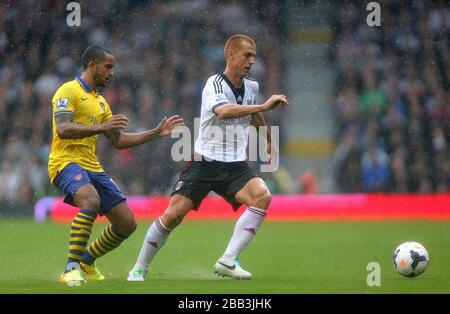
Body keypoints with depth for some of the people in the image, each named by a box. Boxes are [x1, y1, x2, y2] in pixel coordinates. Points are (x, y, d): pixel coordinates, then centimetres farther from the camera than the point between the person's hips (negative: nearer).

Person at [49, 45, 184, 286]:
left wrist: (156, 133, 22)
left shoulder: (100, 101, 22)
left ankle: (86, 261, 23)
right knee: (91, 201, -37)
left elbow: (119, 141, 26)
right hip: (66, 162, -8)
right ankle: (71, 268, -32)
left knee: (127, 223, 2)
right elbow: (62, 129, -19)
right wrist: (101, 127, -27)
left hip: (92, 167, 8)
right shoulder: (68, 91, -4)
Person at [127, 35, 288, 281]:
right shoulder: (215, 84, -12)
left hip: (236, 166, 5)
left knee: (262, 196, -24)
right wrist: (264, 106, -38)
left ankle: (228, 261, -22)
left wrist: (267, 136, 45)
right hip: (205, 163, -5)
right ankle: (139, 269, 10)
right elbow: (223, 111, -35)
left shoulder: (252, 87, 9)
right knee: (173, 215, -11)